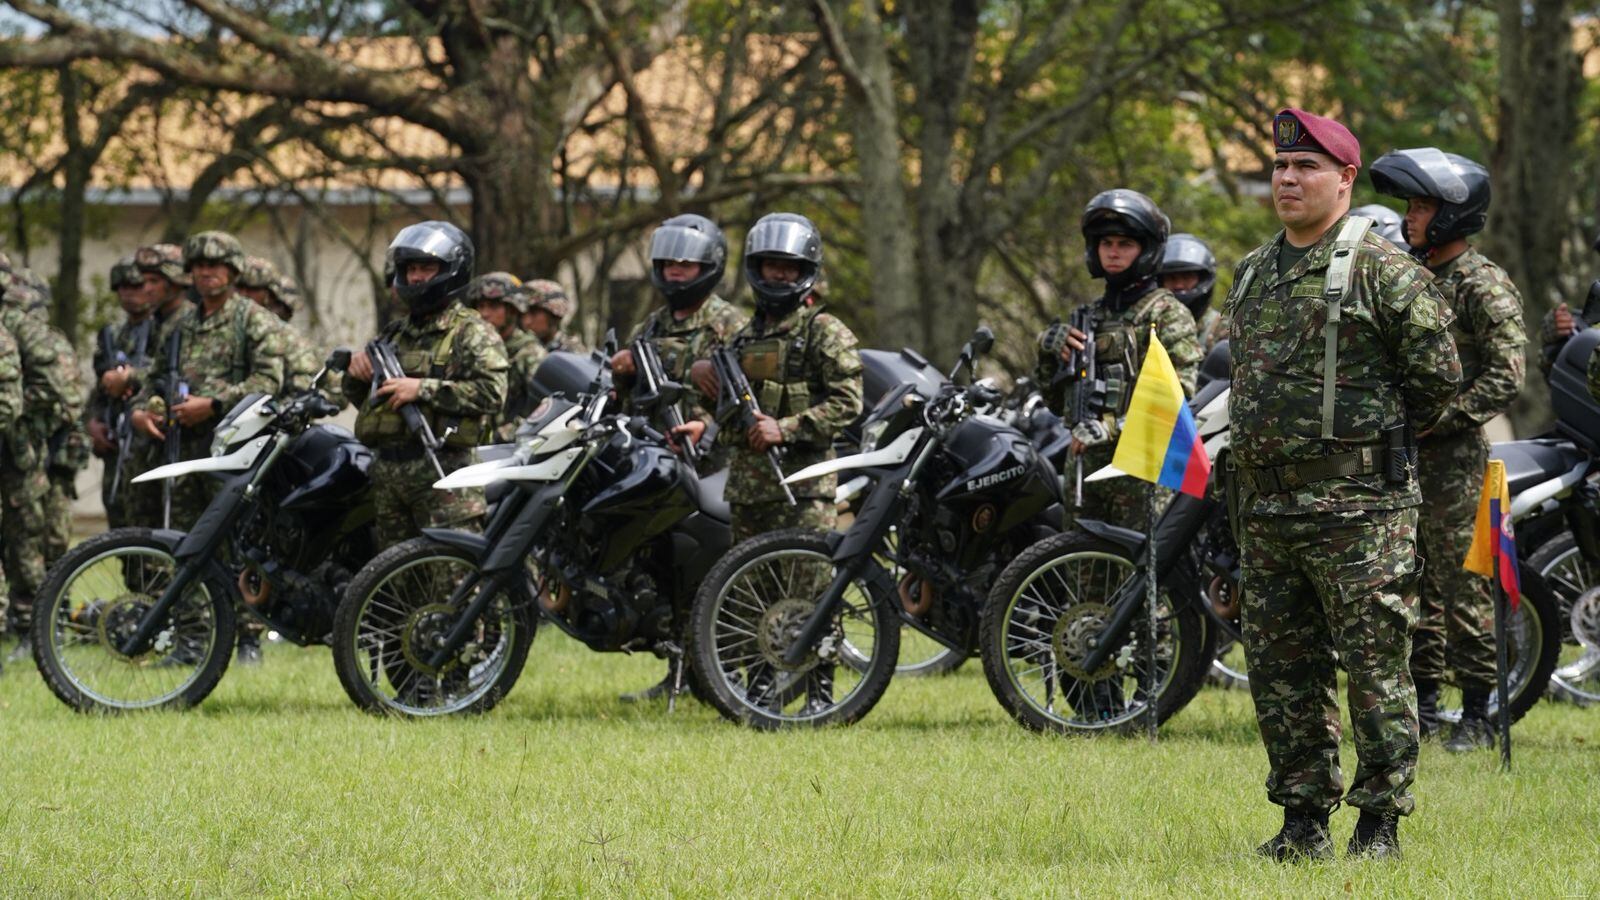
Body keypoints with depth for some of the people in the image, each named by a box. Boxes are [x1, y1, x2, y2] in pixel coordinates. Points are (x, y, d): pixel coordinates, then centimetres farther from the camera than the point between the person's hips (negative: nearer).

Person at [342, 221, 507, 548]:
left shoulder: (471, 333, -1)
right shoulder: (394, 333, 21)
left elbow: (492, 392, -16)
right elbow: (361, 398, 28)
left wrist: (424, 389, -19)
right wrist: (357, 371, 5)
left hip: (442, 470, -7)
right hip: (387, 468, 7)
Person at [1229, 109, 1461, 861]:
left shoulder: (1382, 270, -7)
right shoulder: (1253, 274, 15)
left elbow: (1438, 374, -5)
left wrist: (1381, 434, 5)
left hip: (1358, 508, -7)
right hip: (1266, 507, 7)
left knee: (1376, 669, -4)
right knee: (1281, 671, 9)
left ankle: (1380, 824, 1)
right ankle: (1303, 820, 16)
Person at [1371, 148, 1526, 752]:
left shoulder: (1485, 285, -9)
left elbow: (1506, 375, -16)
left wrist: (1442, 420, -20)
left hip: (1453, 456, -8)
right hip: (1401, 454, 8)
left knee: (1462, 586, -6)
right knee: (1414, 584, 11)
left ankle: (1477, 713, -2)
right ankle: (1424, 704, 18)